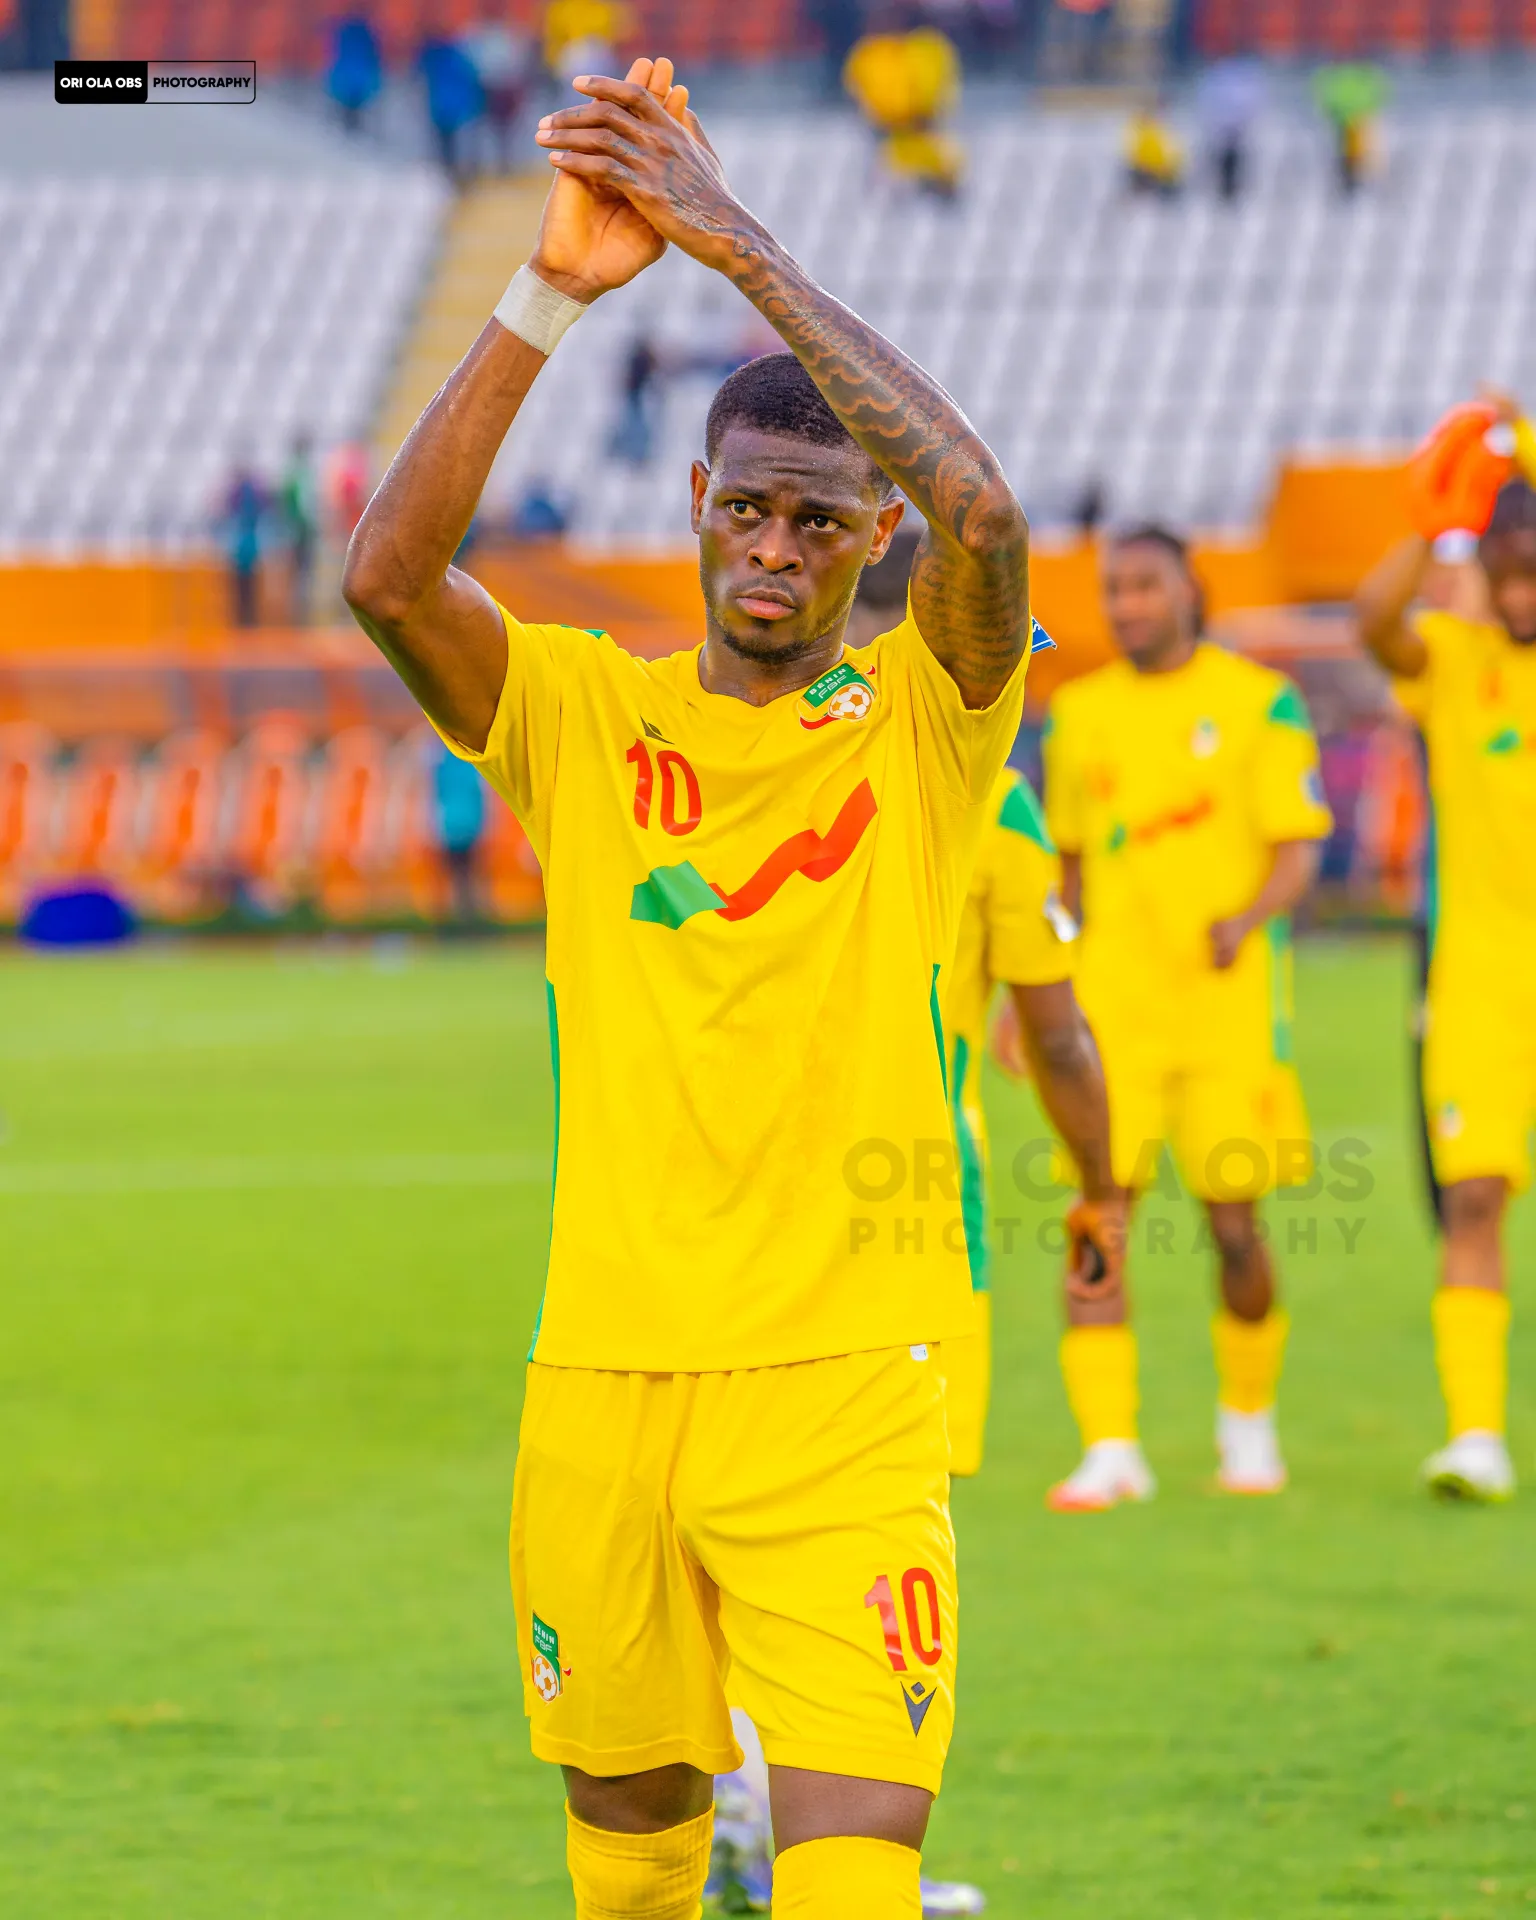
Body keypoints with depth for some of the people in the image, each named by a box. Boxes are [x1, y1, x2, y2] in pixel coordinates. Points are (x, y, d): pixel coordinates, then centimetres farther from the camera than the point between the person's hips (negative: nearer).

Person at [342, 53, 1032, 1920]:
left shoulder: (923, 722, 1)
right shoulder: (581, 711, 6)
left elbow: (984, 515, -20)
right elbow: (386, 577, -13)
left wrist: (748, 250, -20)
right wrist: (554, 291, -22)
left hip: (844, 1382, -3)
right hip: (604, 1366, 3)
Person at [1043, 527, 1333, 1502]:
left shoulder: (1258, 701, 0)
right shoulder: (1079, 712, 12)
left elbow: (1299, 848, -4)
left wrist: (1248, 918, -23)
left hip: (1226, 992, -2)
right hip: (1111, 990, 3)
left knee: (1234, 1223, 1)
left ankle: (1249, 1419, 25)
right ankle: (1110, 1449, -8)